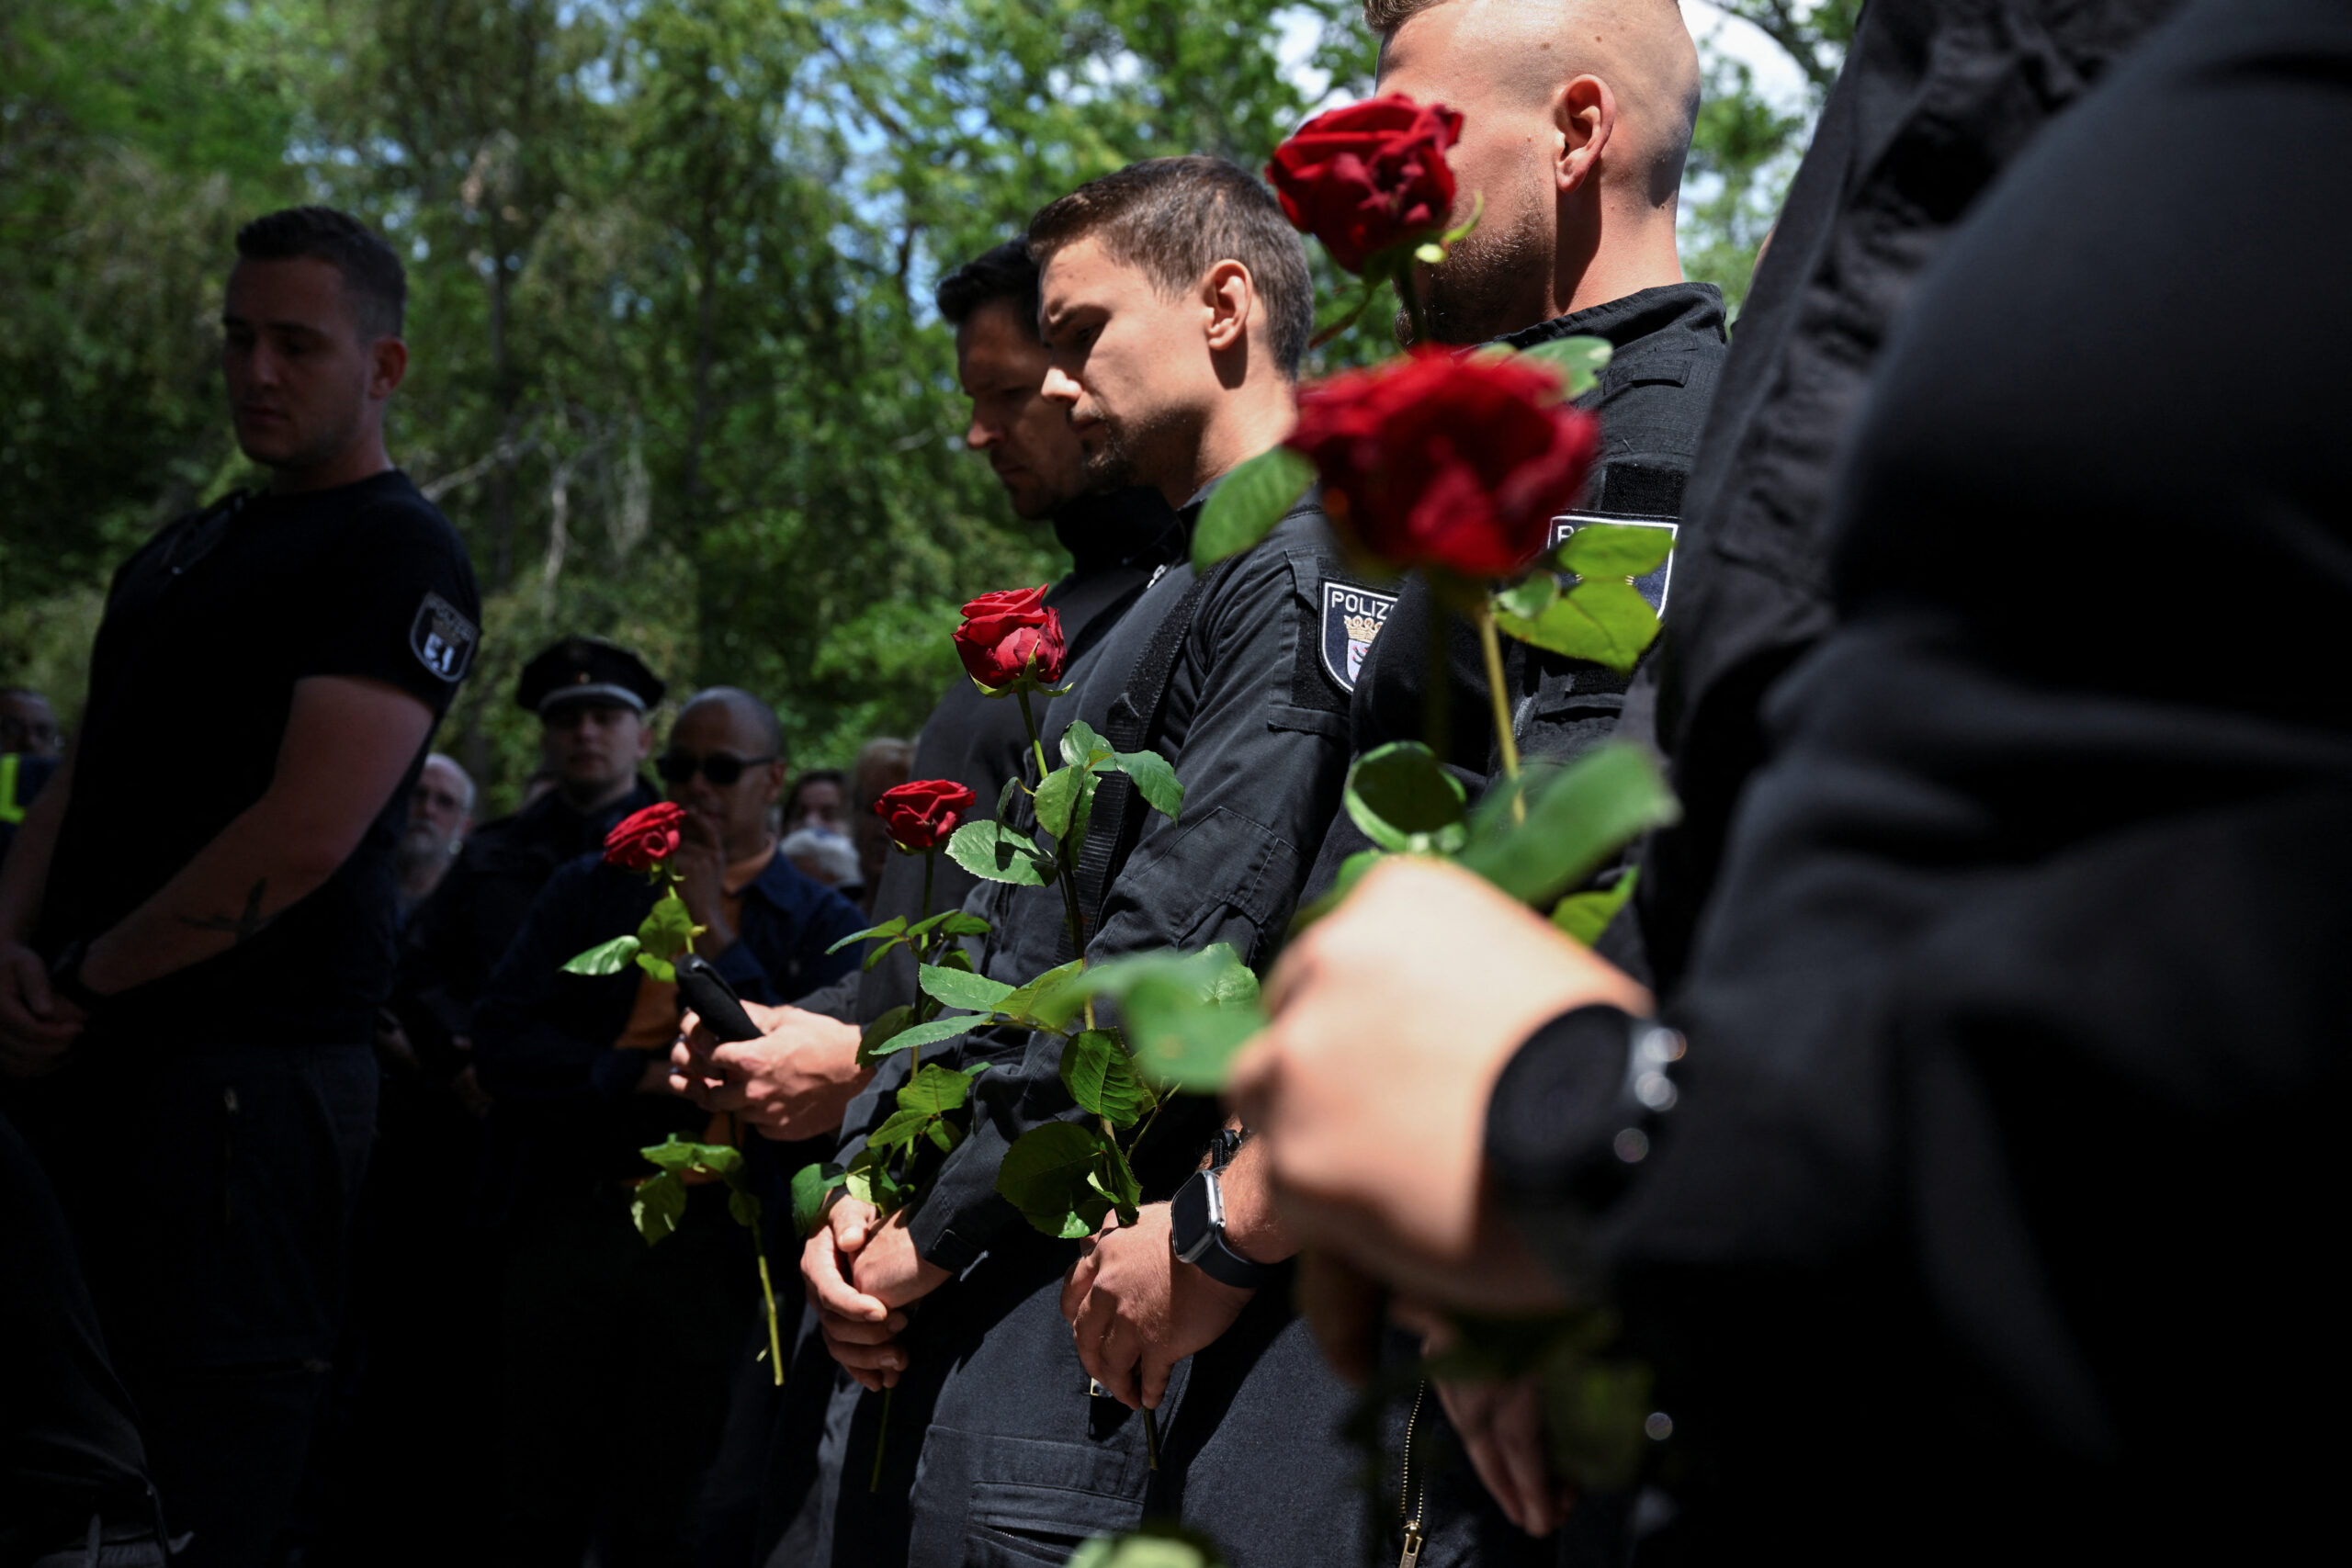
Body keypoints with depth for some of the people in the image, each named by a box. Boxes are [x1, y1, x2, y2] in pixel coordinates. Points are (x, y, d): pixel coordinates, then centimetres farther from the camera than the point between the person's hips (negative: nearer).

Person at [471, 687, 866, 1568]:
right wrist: (647, 1076, -12)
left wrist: (716, 934, -9)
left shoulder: (823, 927, 5)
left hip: (709, 1247, -2)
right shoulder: (591, 889, 11)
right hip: (571, 1222, 2)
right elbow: (500, 1039, 1)